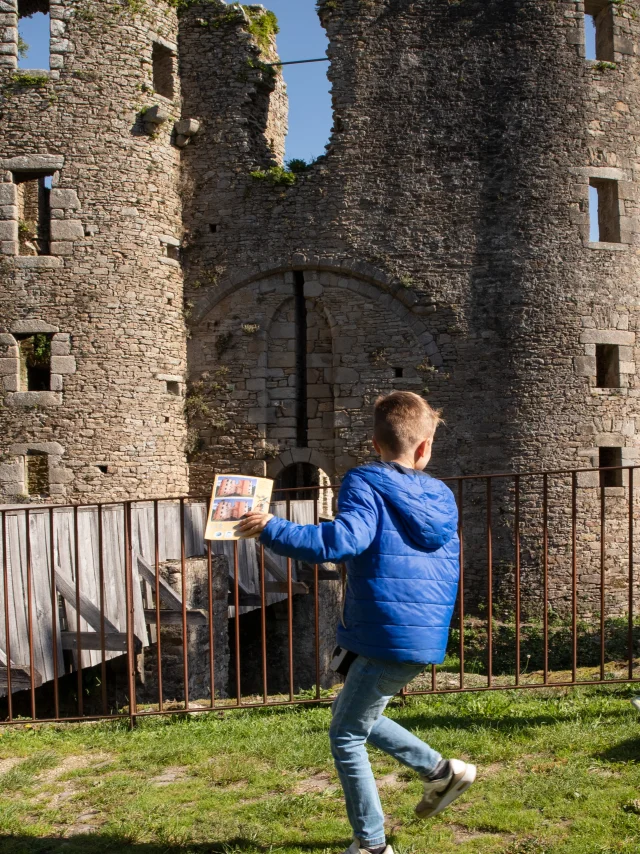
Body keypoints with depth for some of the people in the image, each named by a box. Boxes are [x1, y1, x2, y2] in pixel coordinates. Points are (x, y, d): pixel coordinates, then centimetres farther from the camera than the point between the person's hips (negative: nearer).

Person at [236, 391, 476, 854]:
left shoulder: (365, 483, -8)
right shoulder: (443, 496, 12)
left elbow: (343, 539, -25)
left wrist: (272, 530, -17)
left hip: (388, 639, -7)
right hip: (427, 638, 7)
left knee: (346, 736, 10)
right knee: (357, 717, 26)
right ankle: (442, 771, 26)